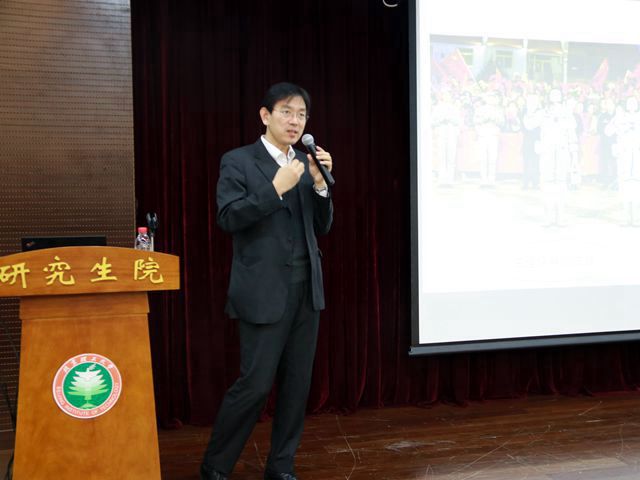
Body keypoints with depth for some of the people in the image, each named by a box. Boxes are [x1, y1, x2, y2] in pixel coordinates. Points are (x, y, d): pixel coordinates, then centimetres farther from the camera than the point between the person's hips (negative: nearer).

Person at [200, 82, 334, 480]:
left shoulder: (306, 164, 13)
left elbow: (322, 227, 10)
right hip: (264, 292, -6)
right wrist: (276, 188, -19)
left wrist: (320, 182, -5)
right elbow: (228, 218, -13)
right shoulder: (238, 161, -2)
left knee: (298, 383, 8)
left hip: (307, 289, 6)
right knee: (256, 384, -4)